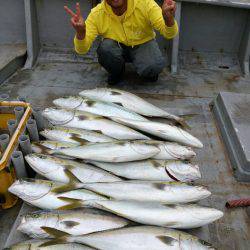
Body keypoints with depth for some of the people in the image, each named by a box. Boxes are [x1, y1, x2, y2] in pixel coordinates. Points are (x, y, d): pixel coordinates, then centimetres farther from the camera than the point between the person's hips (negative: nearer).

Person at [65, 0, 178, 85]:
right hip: (117, 48, 2)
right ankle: (116, 73, 1)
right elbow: (82, 49, -23)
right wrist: (80, 33, -46)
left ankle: (149, 72, 6)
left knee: (154, 67, -33)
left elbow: (169, 34, -26)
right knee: (105, 48, -32)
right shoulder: (97, 13, -21)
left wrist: (169, 19, -49)